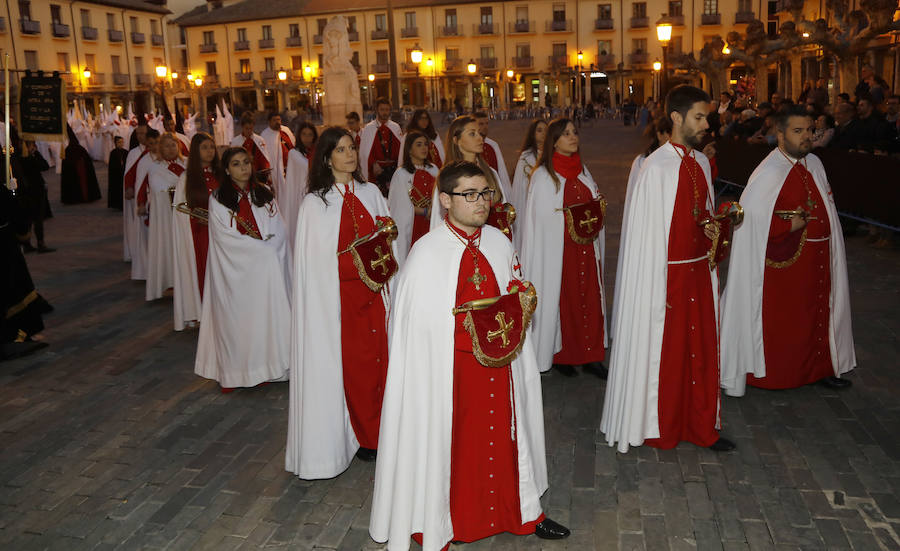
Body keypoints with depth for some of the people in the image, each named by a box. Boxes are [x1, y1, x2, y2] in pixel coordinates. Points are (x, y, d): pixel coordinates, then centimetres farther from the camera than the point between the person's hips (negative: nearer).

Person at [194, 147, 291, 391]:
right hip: (235, 269, -3)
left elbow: (279, 230, 4)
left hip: (267, 269, 3)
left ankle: (262, 367, 12)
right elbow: (225, 237, -9)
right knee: (235, 318, 1)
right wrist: (262, 248, -12)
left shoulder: (264, 193, 9)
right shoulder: (218, 199, -1)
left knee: (265, 314, 3)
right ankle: (232, 374, 8)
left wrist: (270, 249, -14)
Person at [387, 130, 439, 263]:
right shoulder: (402, 173, -9)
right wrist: (426, 212, -11)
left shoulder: (433, 170, 9)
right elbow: (403, 206, -11)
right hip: (412, 224, -4)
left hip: (432, 223, 5)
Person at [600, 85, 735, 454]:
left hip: (699, 269, 7)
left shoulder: (701, 163, 8)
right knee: (663, 350, 6)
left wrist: (712, 228, 0)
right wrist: (657, 286, -16)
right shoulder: (656, 168, -15)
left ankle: (701, 426, 29)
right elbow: (646, 231, -15)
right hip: (667, 271, -7)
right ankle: (659, 427, 24)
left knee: (701, 348, 14)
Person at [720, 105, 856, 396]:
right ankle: (771, 373, 18)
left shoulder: (814, 164, 8)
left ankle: (819, 367, 29)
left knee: (817, 312, 15)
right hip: (784, 261, -7)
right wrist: (789, 225, -19)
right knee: (779, 320, 3)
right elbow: (749, 216, -24)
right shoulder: (770, 172, -17)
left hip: (817, 261, 7)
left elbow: (823, 208, 19)